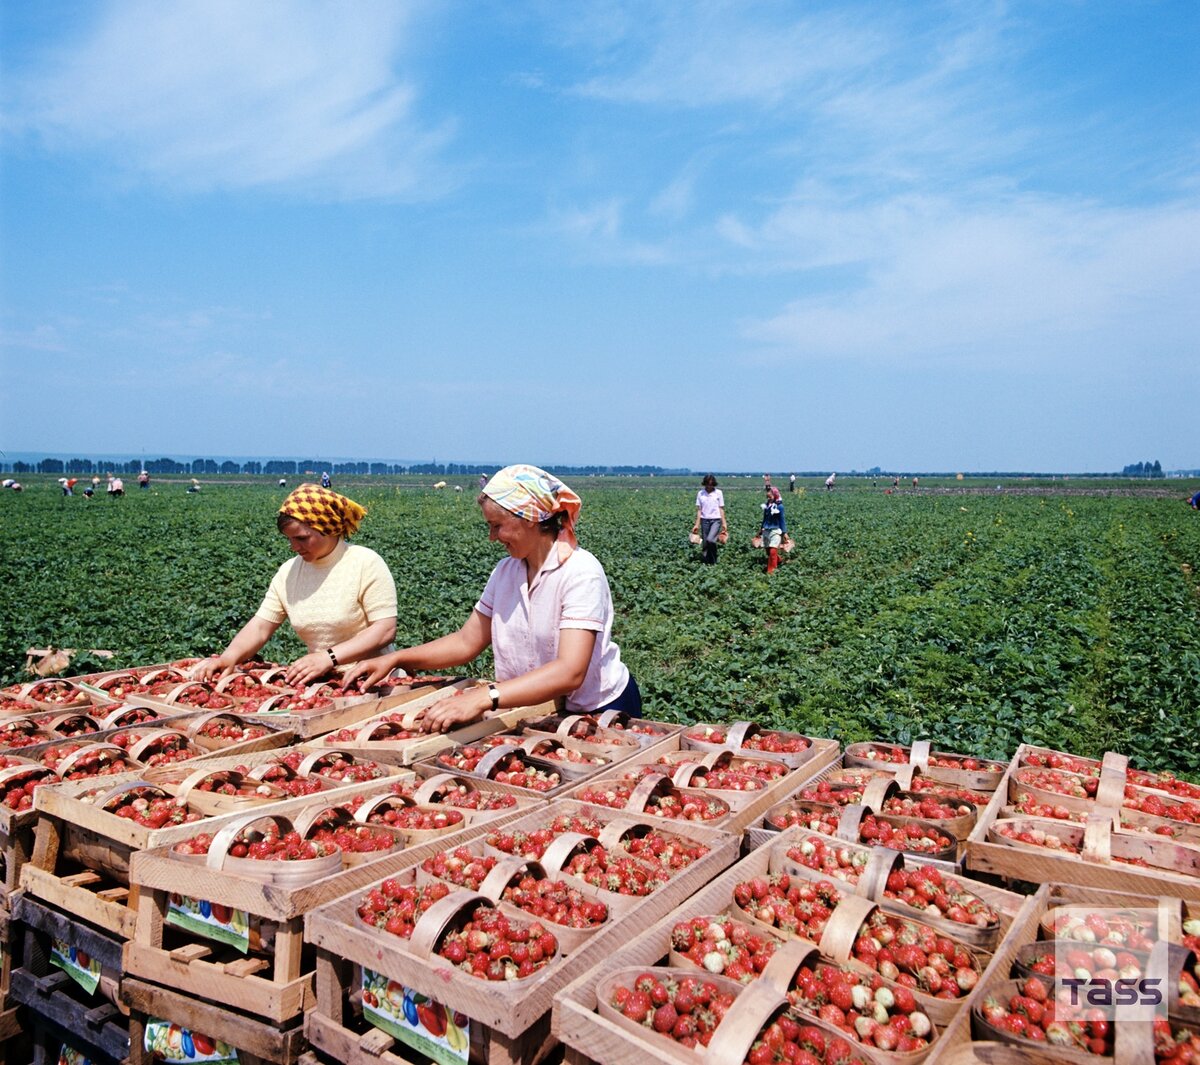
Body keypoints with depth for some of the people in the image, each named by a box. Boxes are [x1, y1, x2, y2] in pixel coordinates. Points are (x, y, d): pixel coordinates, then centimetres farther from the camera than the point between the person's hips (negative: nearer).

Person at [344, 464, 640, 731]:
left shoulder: (581, 571, -21)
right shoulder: (505, 572, 1)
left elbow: (570, 673, -32)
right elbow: (466, 643, 6)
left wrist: (484, 698, -41)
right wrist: (395, 659, -5)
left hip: (601, 710, -5)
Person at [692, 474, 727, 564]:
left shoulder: (718, 493, 2)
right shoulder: (700, 493, 5)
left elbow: (721, 509, 4)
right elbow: (699, 510, 7)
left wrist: (724, 523, 0)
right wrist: (697, 524, 2)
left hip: (716, 520, -3)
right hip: (704, 520, 3)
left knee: (710, 540, -22)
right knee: (705, 543, 1)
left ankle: (713, 561, -6)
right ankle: (707, 562, 12)